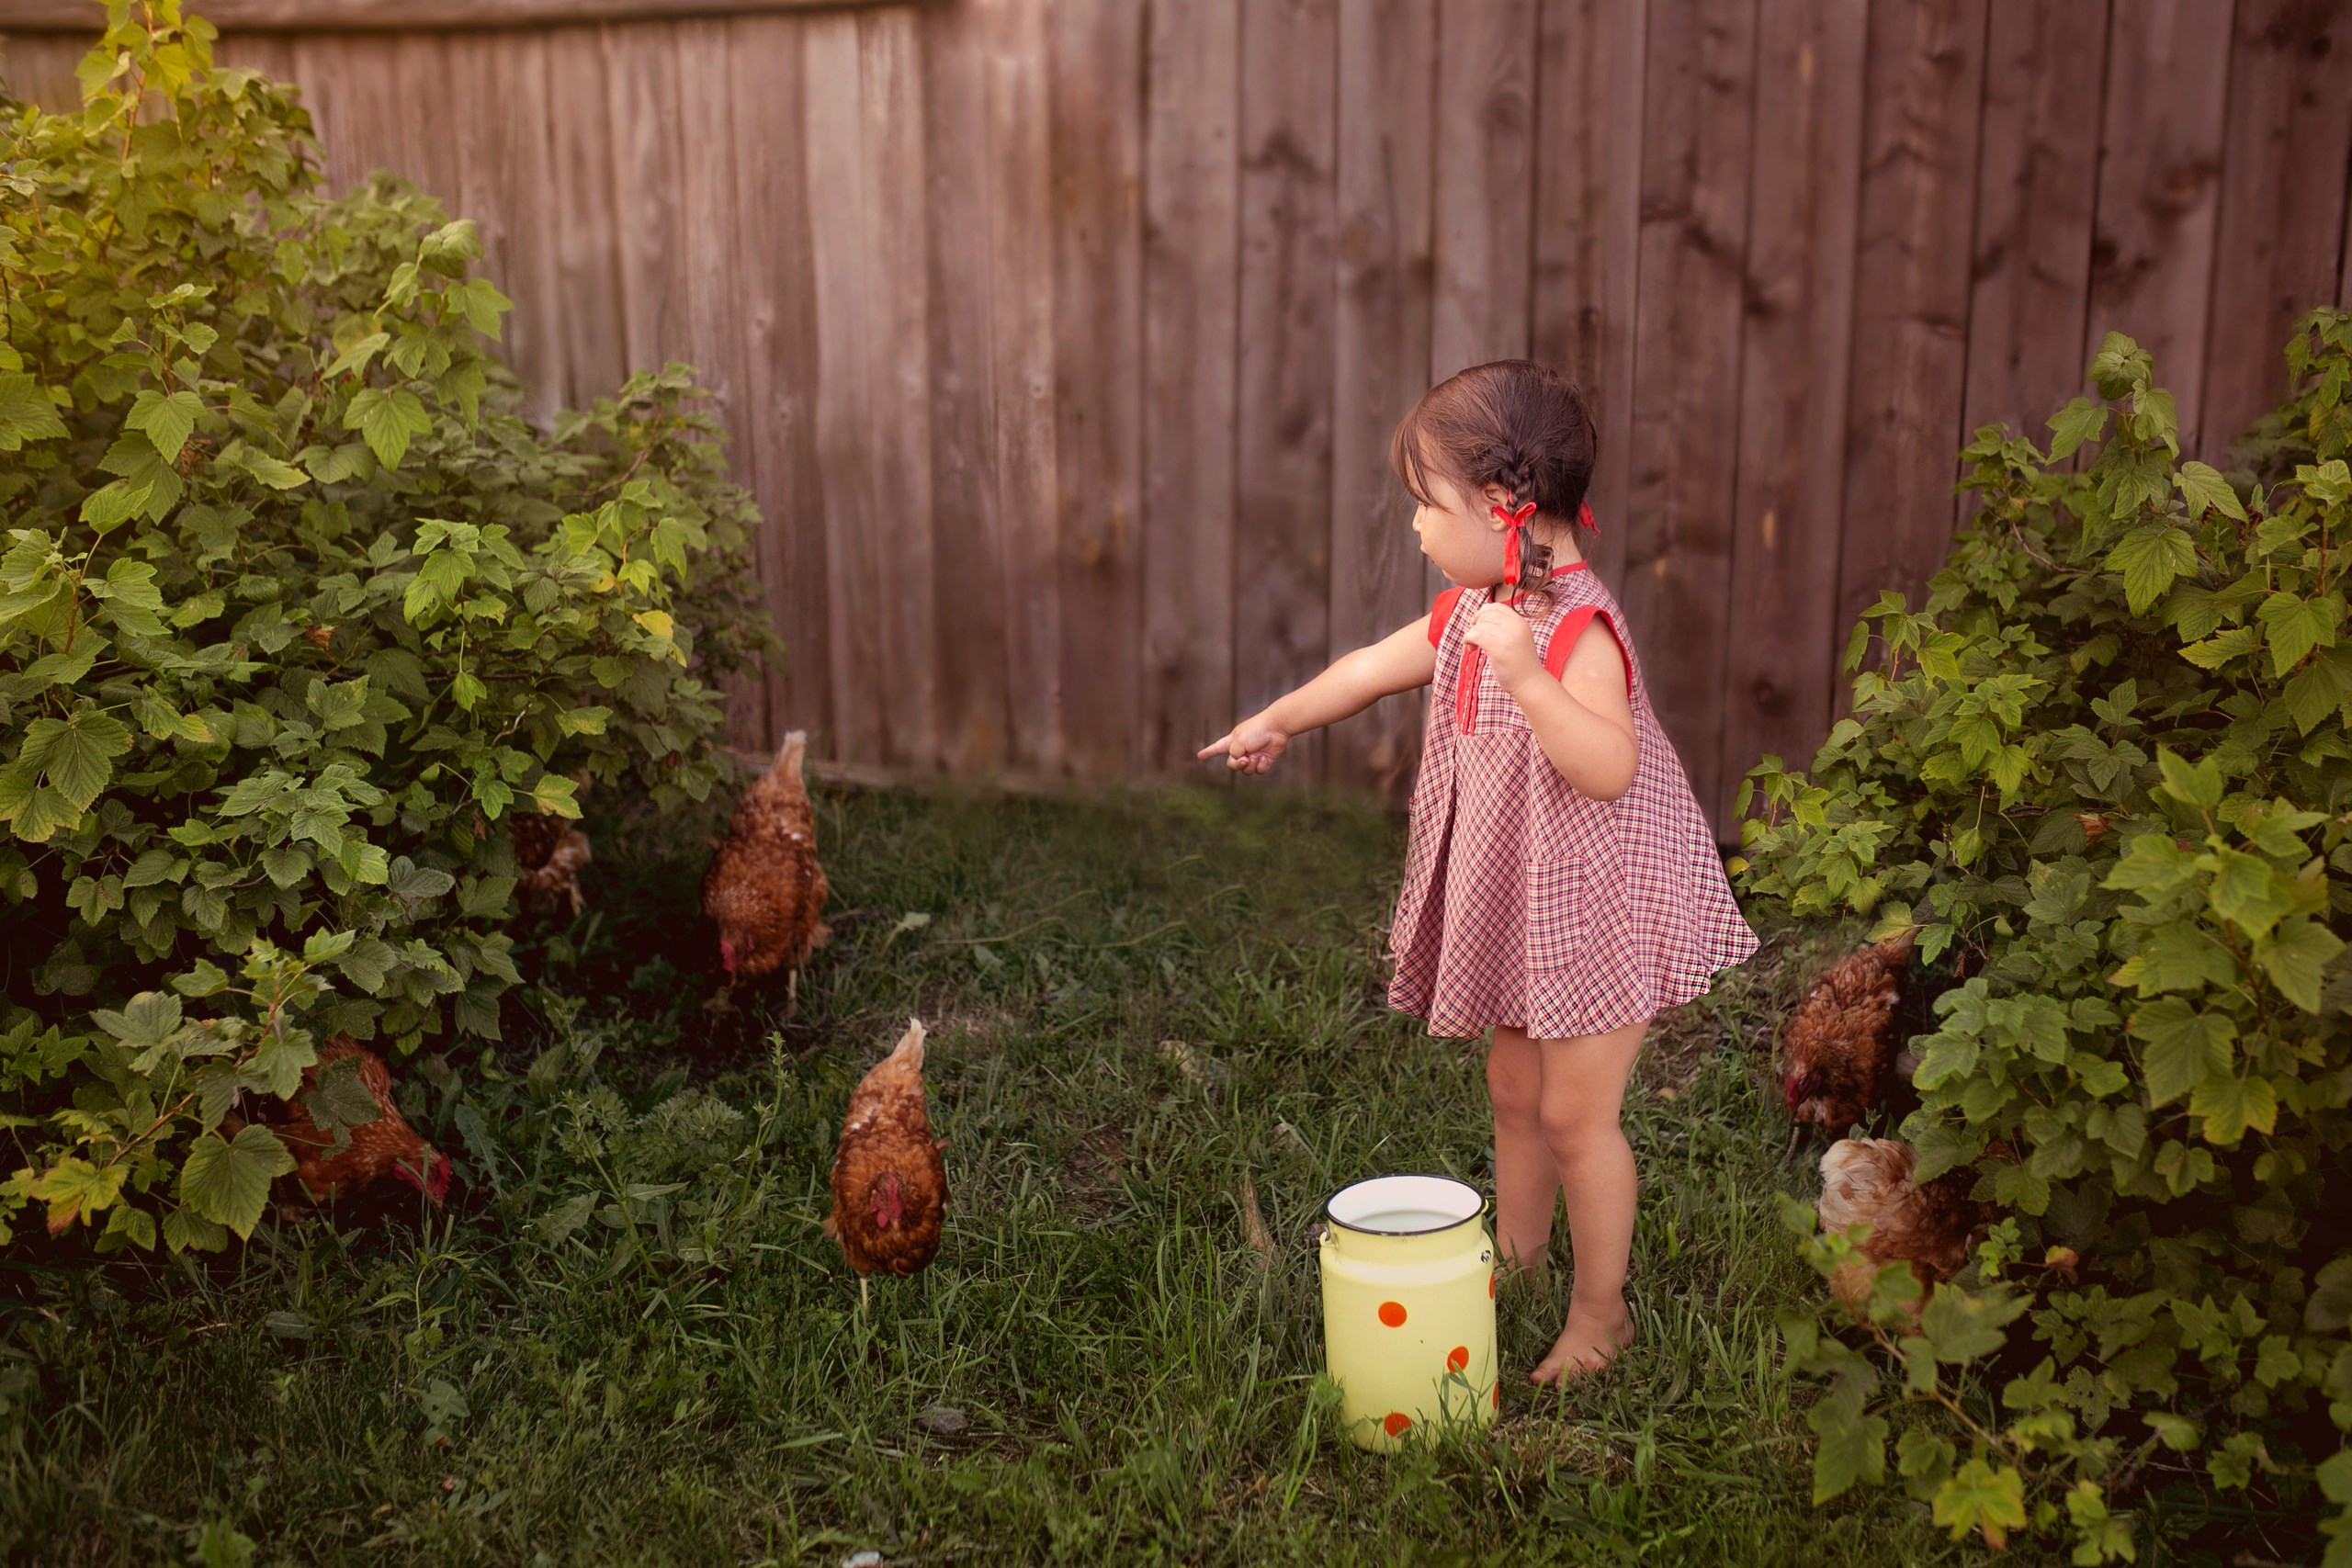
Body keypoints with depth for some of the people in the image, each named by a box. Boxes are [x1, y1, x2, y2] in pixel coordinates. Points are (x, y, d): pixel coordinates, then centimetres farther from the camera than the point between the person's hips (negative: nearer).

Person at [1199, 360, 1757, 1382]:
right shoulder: (1471, 609, 3)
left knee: (1576, 1112, -1)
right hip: (1513, 896, 9)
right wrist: (1276, 722, 30)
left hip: (1595, 902, -9)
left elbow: (1609, 769, -35)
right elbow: (1373, 667, 19)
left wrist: (1524, 675, -43)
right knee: (1513, 1089, 19)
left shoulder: (1579, 626, -25)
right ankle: (1515, 1261, 37)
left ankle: (1600, 1311, 17)